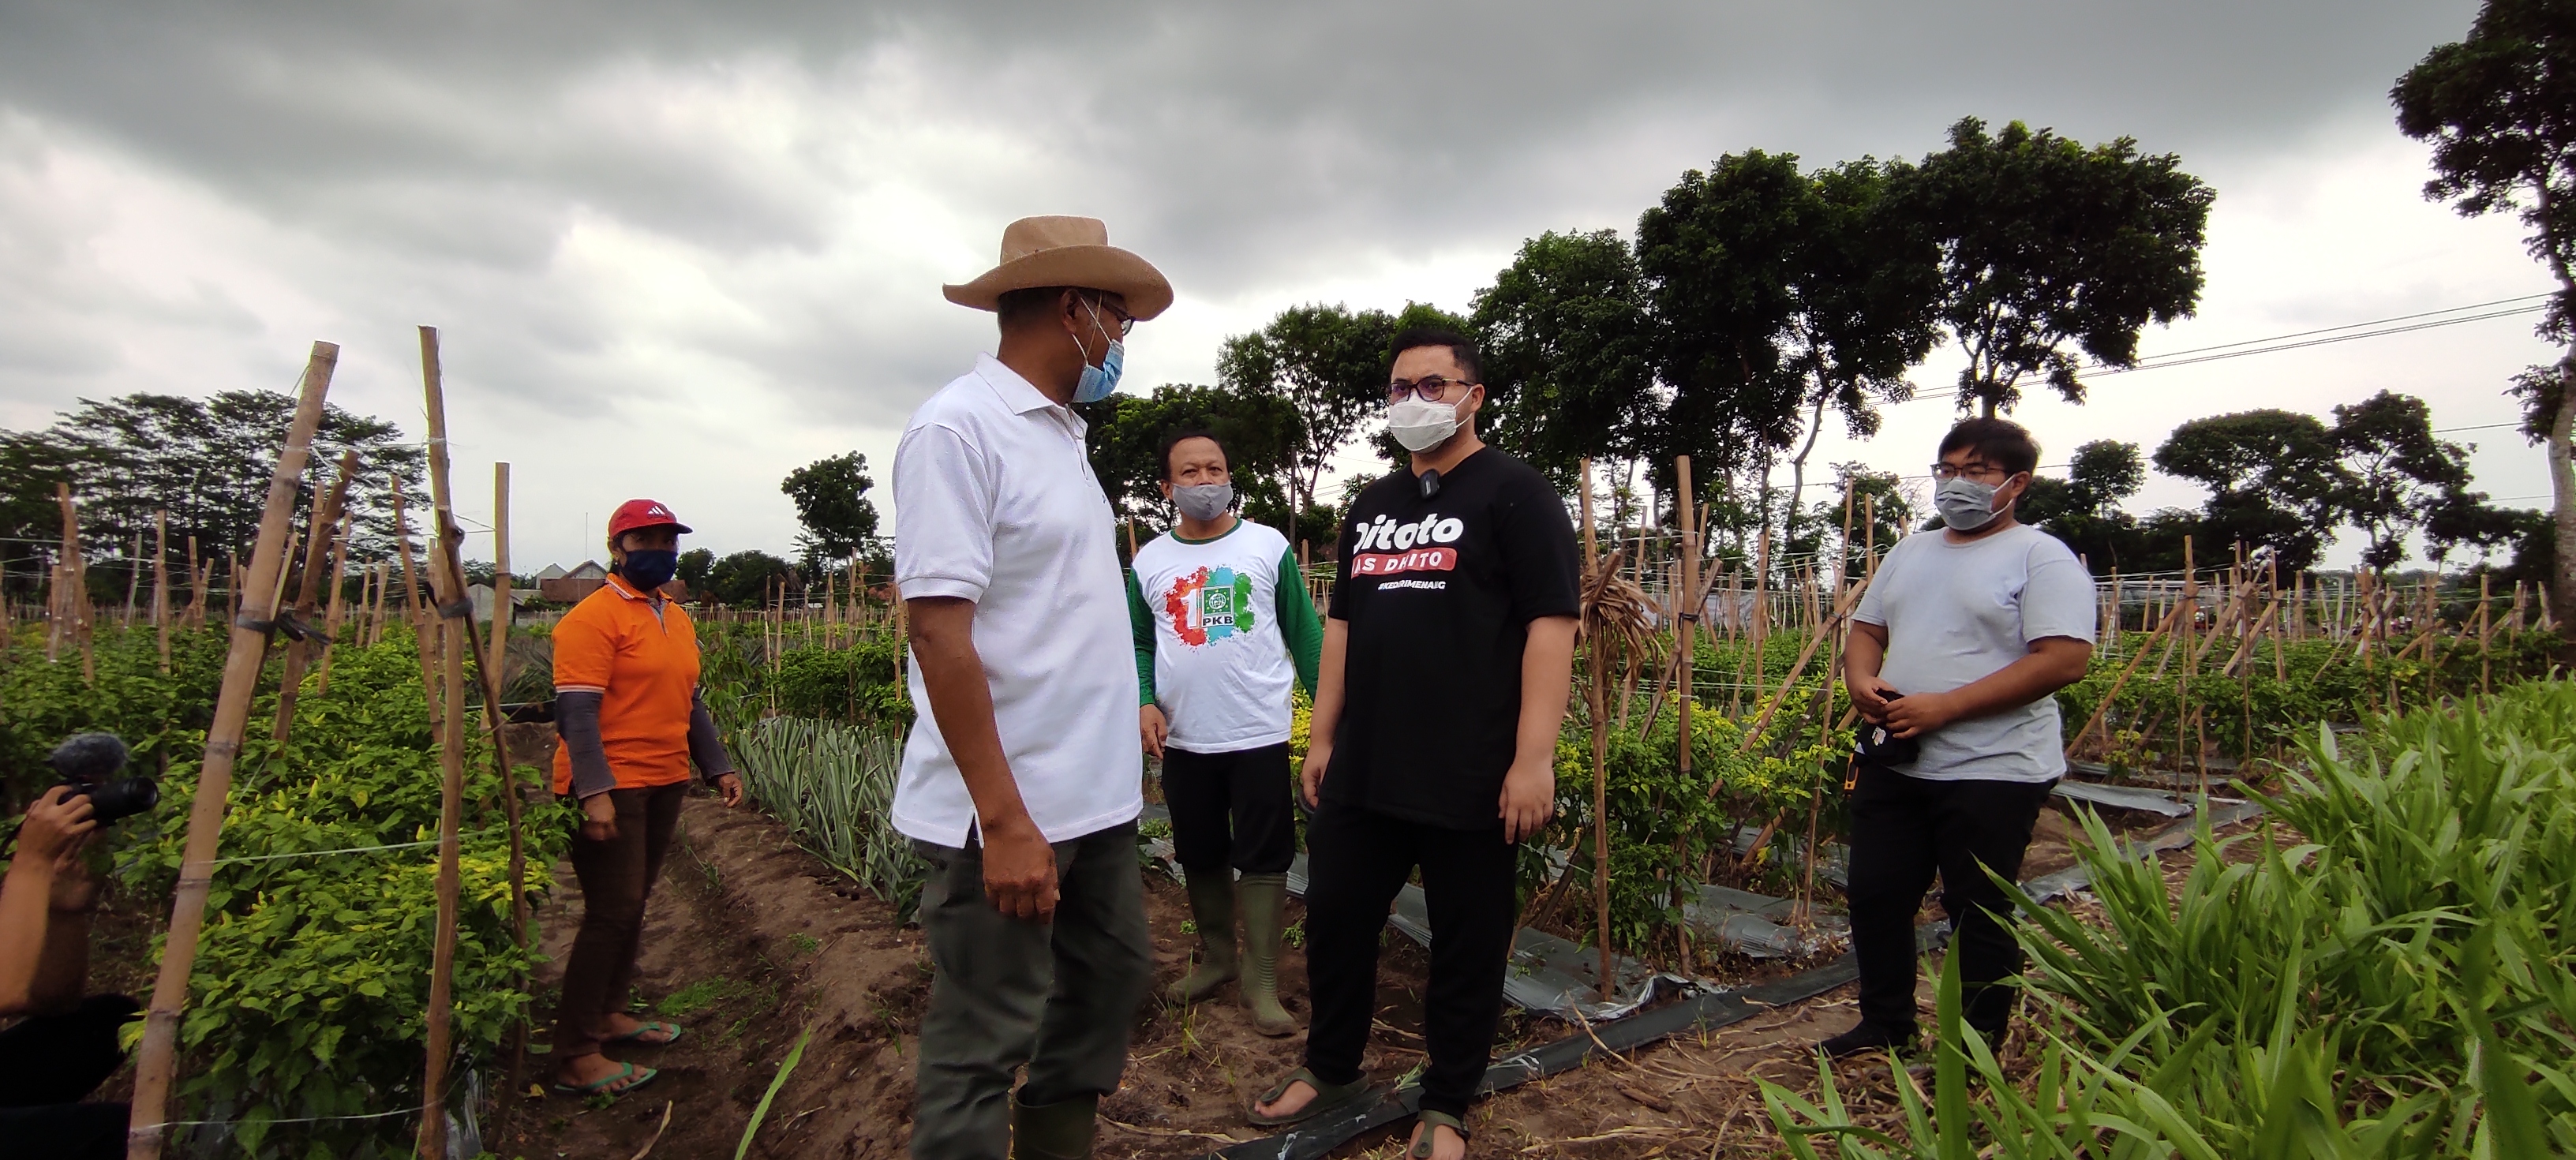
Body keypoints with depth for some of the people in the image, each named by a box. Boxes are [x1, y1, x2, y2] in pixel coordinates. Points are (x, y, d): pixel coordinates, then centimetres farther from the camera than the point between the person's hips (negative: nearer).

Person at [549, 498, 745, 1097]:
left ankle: (609, 1013, 29)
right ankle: (576, 1055, 4)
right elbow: (576, 712, -16)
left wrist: (719, 766, 17)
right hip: (611, 788, -8)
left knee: (633, 906, 15)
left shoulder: (677, 617, 15)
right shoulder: (594, 616, -11)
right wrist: (595, 792, -23)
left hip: (665, 785, 8)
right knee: (611, 912, -5)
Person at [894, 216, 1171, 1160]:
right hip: (1006, 813, -9)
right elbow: (938, 631, -20)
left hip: (1096, 797, 9)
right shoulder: (960, 428, -14)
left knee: (1110, 984, 20)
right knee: (982, 1043, 4)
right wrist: (1004, 820, -22)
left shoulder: (1061, 433, 13)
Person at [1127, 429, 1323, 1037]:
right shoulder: (1149, 560, 6)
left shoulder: (1269, 547, -2)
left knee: (1263, 857, 2)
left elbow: (1304, 634, -1)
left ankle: (1261, 979, 15)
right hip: (1183, 740, 3)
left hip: (1259, 735, -3)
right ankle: (1216, 957, 35)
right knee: (1200, 855, 16)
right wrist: (1144, 701, -6)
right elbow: (1139, 644, 11)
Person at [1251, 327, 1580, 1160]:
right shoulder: (1372, 505, 15)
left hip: (1469, 779, -6)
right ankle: (1332, 1070, 37)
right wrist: (1323, 736, 15)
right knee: (1334, 922, 15)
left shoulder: (1514, 493, -4)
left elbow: (1551, 624, -12)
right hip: (1362, 772, 6)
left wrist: (1533, 757, -19)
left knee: (1467, 948, 8)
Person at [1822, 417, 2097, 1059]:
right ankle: (1885, 1026, 30)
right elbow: (1866, 631, 20)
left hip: (1992, 772, -7)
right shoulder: (1909, 552, 15)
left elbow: (2065, 659, -18)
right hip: (1892, 762, 7)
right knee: (1876, 898, 13)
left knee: (1979, 919, 5)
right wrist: (1862, 680, -5)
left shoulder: (2041, 558, -7)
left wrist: (1944, 706, -22)